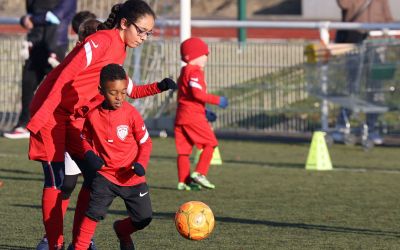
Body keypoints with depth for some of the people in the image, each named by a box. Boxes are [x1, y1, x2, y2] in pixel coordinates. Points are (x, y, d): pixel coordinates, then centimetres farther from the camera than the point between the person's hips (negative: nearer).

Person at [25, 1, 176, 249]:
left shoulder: (119, 52, 10)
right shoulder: (102, 41, -18)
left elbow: (129, 90, 18)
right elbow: (65, 76, -23)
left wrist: (158, 87, 1)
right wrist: (42, 116, -27)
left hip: (75, 117, 9)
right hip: (51, 112, -9)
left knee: (95, 175, 2)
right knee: (56, 179, -8)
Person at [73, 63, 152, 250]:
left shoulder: (131, 114, -13)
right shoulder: (93, 115, -8)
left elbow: (145, 142, -3)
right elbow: (85, 138, 9)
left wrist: (141, 164, -18)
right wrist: (89, 154, -11)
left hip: (132, 176, 1)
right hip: (105, 174, -1)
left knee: (143, 218, 6)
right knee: (94, 212, -18)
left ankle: (122, 230, 37)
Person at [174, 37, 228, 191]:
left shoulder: (184, 72, 21)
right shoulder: (195, 72, -11)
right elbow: (197, 93, -22)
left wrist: (204, 111, 26)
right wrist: (217, 100, -14)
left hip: (181, 115, 10)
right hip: (193, 116, -10)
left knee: (184, 149, 8)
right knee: (210, 143, -2)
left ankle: (183, 181, 8)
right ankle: (199, 173, -10)